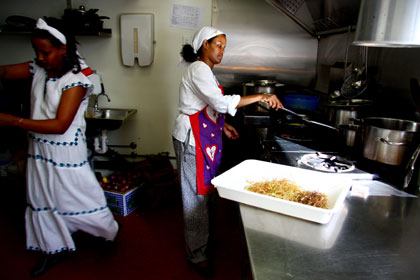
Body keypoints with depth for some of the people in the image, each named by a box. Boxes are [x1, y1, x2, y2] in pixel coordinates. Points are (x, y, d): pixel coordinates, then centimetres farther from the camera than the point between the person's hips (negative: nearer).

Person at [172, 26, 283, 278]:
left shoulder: (205, 70, 18)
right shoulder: (198, 69, -16)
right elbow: (222, 103, -28)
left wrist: (222, 125, 12)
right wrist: (260, 97, -24)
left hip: (205, 138, 10)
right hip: (192, 139, -10)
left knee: (207, 189, 18)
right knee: (197, 193, 0)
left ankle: (205, 239, 37)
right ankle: (197, 254, 17)